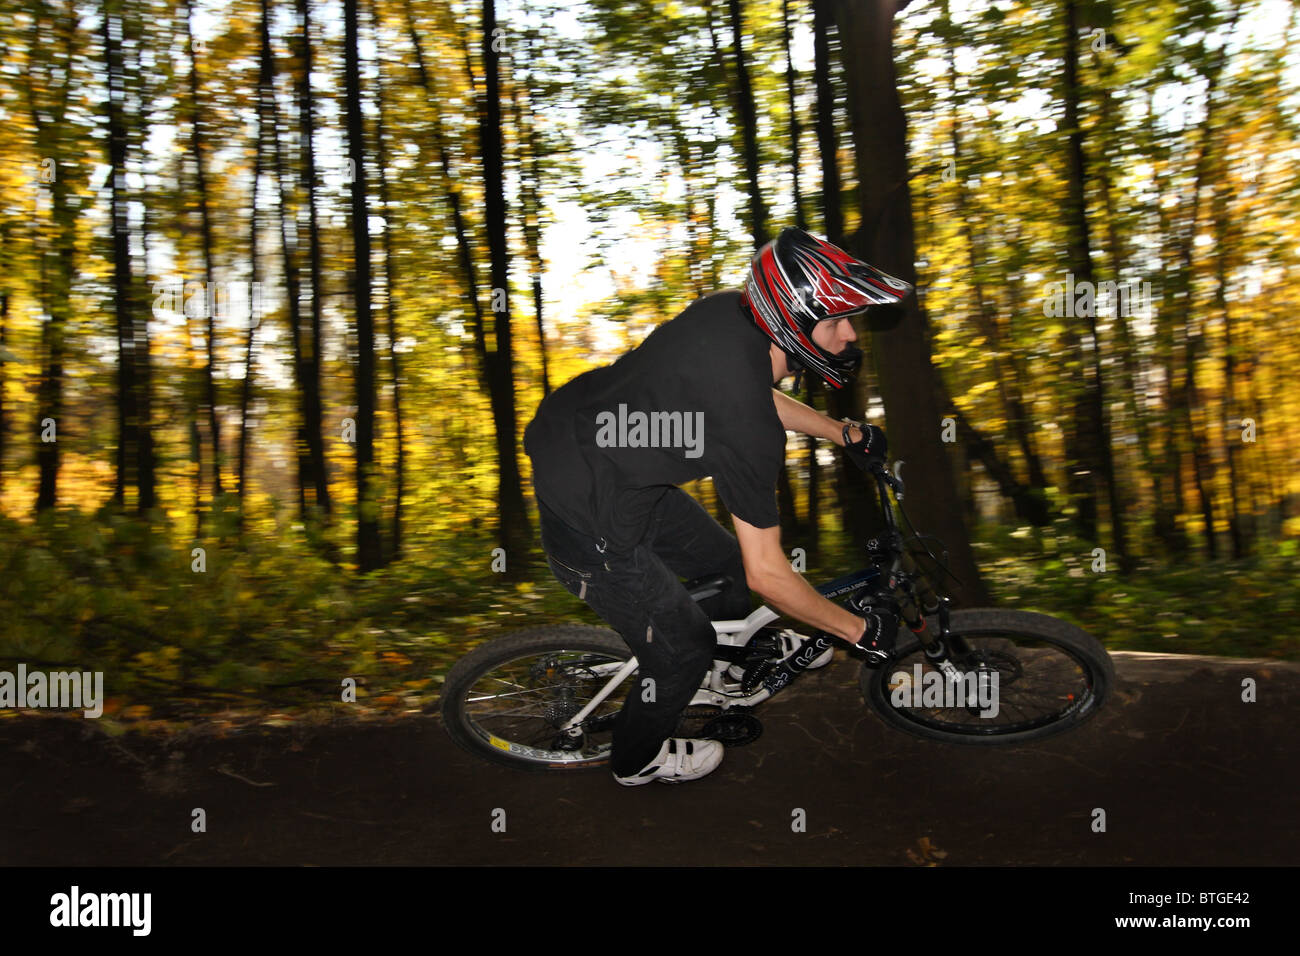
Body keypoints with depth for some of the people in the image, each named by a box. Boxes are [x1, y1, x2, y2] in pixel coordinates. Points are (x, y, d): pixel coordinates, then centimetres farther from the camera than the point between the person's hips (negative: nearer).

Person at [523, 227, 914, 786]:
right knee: (680, 650, 11)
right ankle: (637, 759, 40)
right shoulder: (747, 427, -31)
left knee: (724, 561, 23)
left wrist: (844, 434, 23)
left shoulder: (730, 312, -7)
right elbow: (767, 575, -23)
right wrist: (861, 631, -10)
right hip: (591, 528, -8)